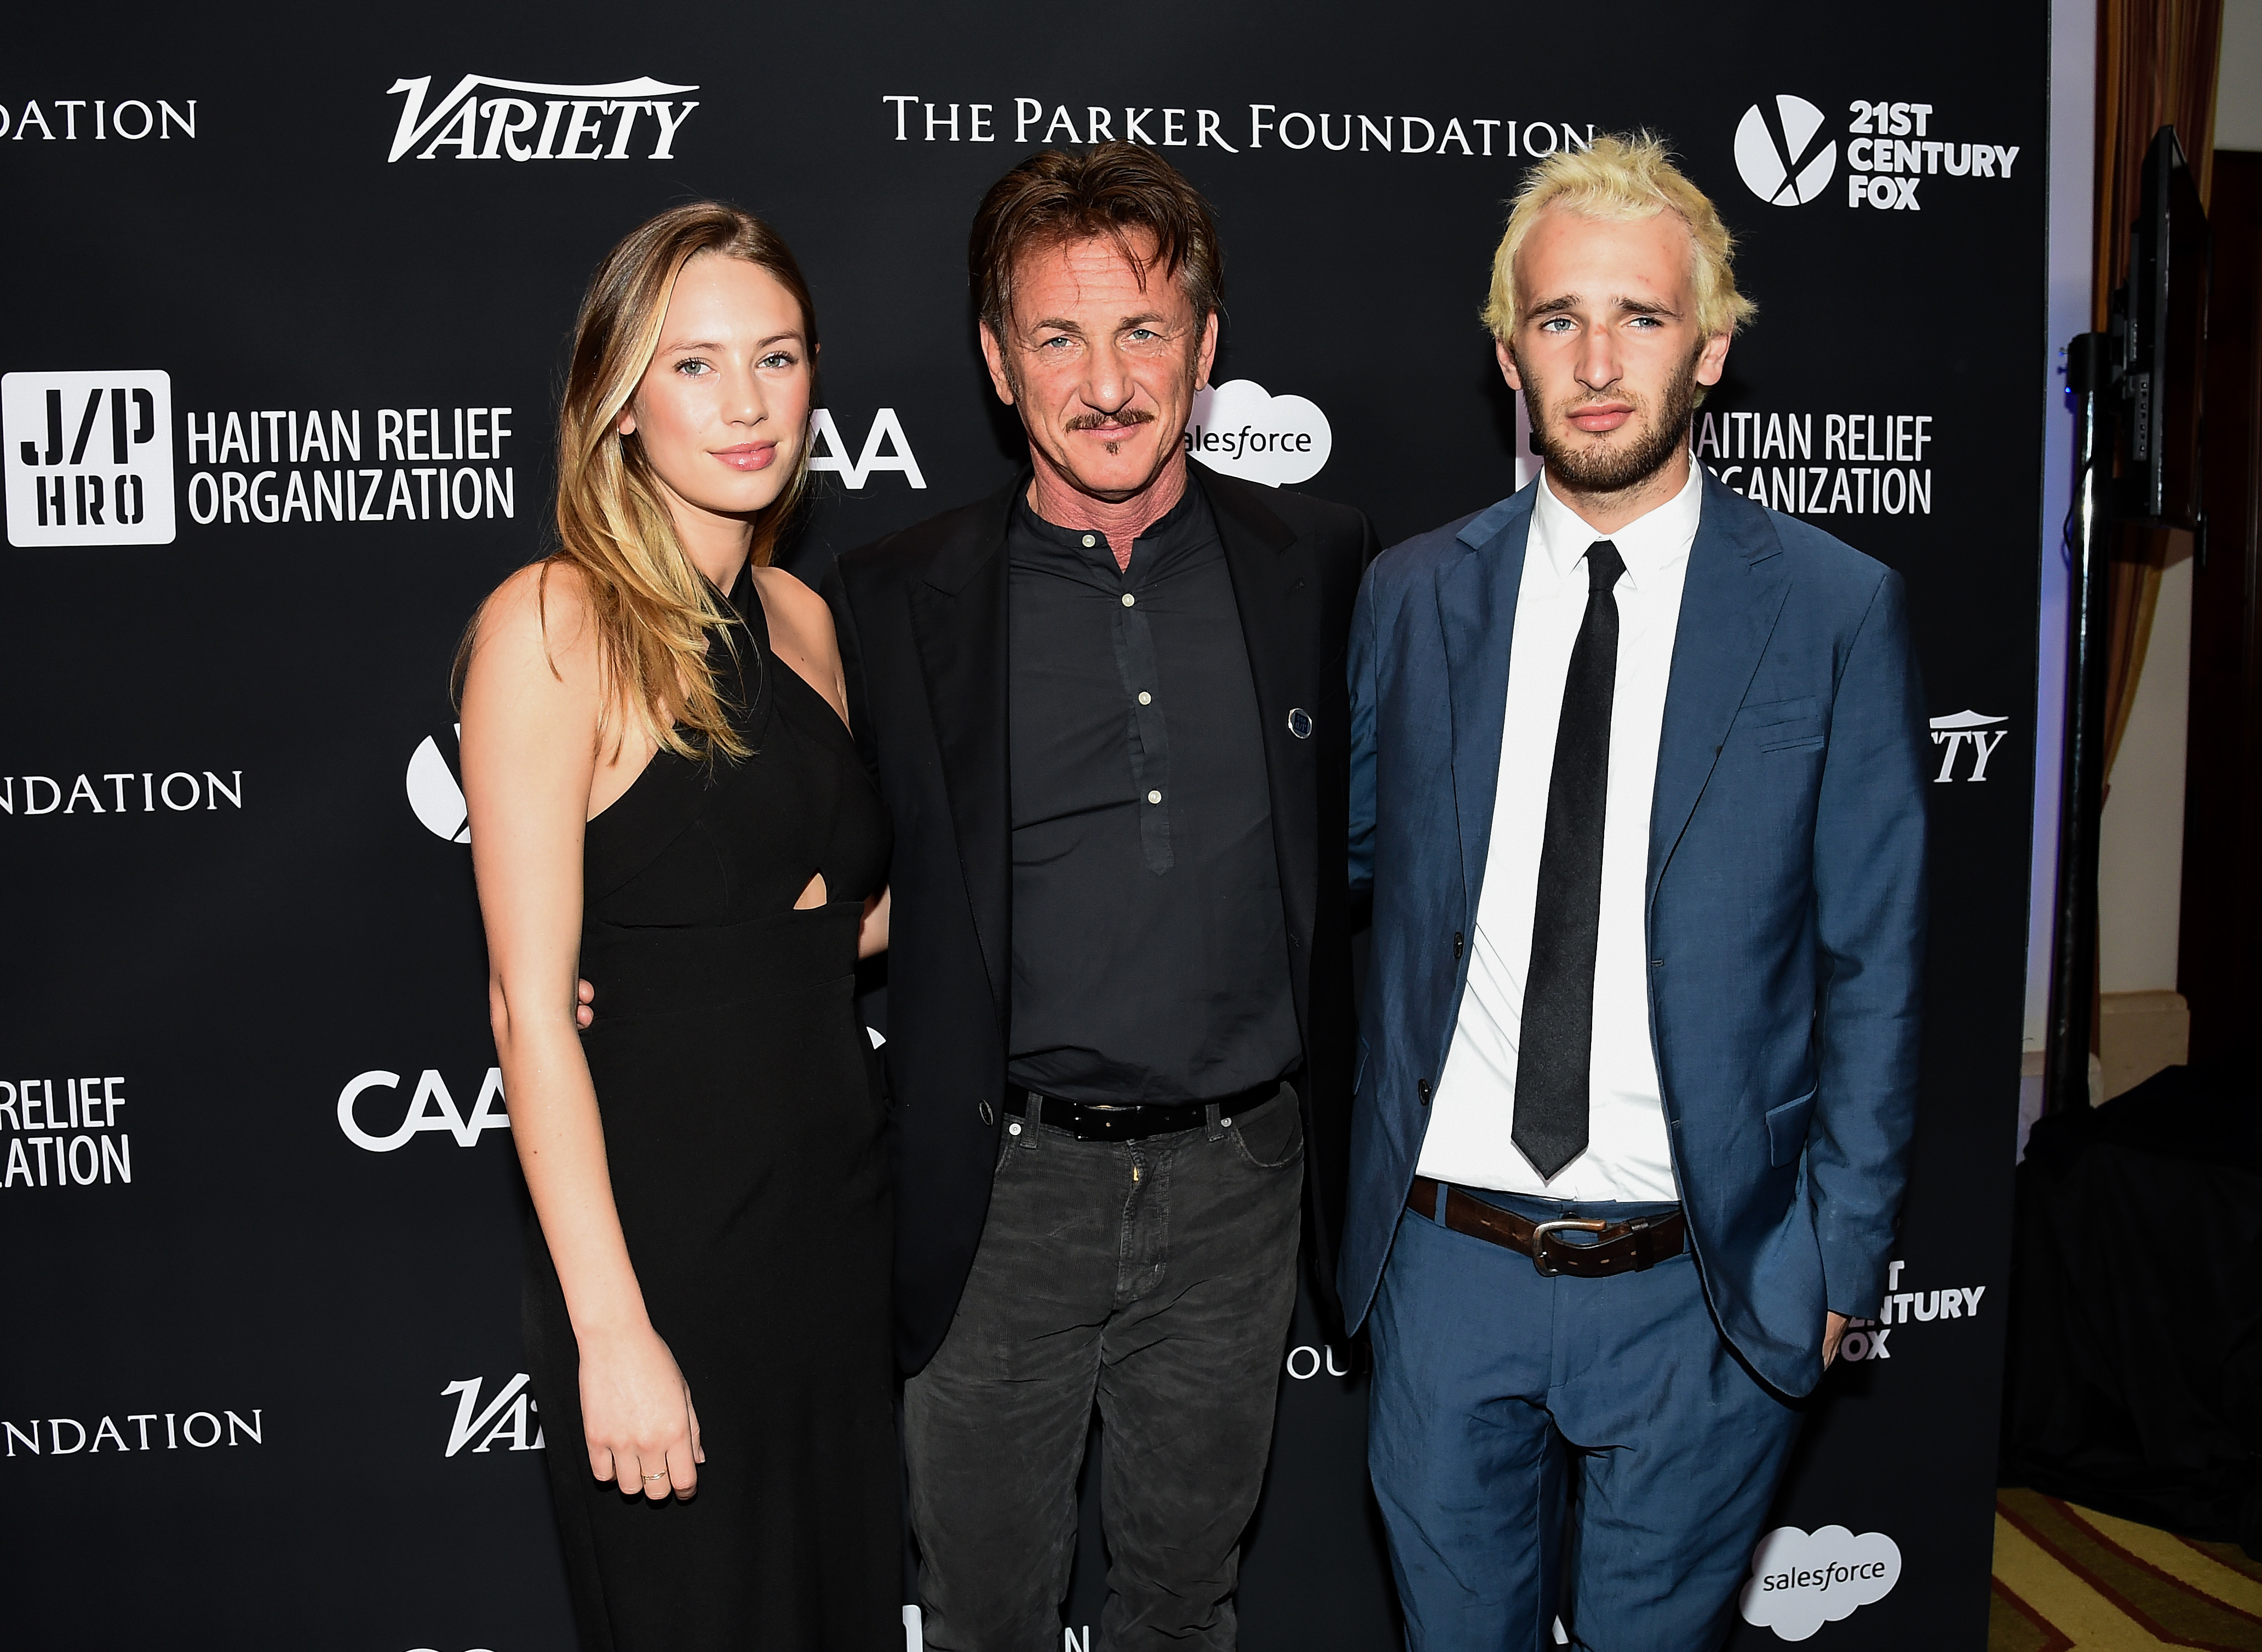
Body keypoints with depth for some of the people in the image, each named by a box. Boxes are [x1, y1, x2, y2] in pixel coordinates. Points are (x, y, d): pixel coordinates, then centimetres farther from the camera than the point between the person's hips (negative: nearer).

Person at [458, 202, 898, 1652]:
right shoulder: (555, 626, -14)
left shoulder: (800, 618, 6)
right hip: (666, 1234, -6)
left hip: (842, 1206, 7)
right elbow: (531, 1003, -16)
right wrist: (613, 1334, -17)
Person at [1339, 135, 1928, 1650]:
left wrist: (1840, 1258, -3)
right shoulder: (1414, 596, 1)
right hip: (1444, 1255, 2)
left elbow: (1872, 969, -3)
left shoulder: (1837, 610, -6)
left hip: (1700, 1287, -2)